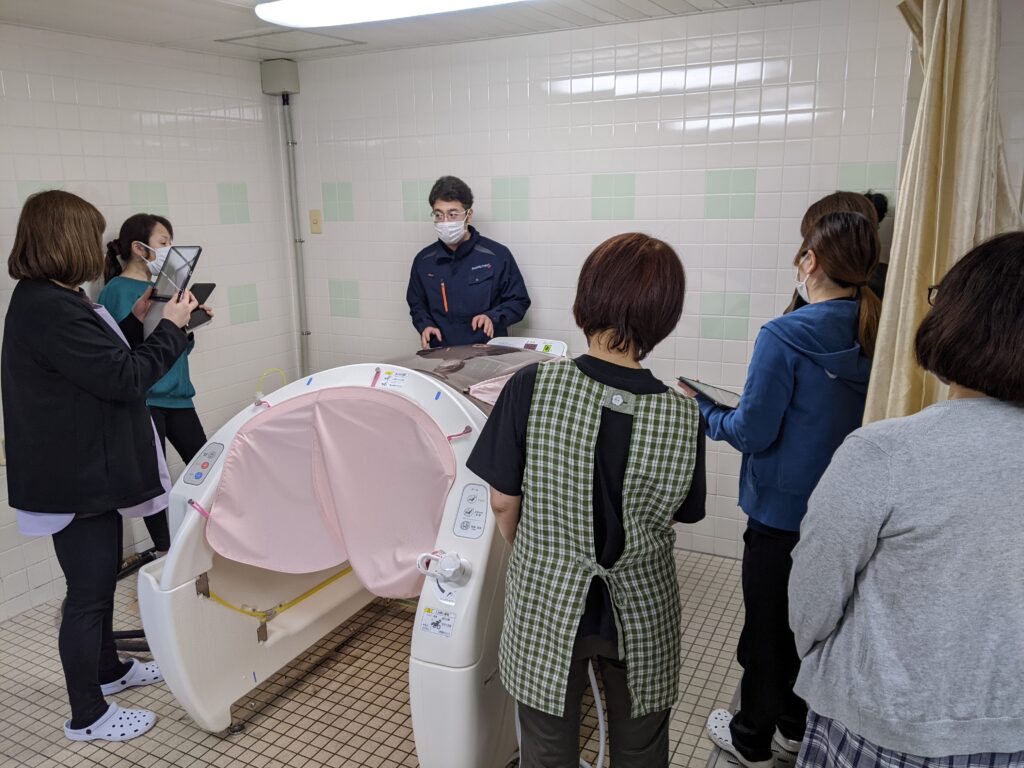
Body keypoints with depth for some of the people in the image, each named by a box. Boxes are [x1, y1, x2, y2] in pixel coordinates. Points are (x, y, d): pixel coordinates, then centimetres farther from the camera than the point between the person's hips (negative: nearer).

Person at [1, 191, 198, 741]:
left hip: (89, 469, 11)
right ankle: (87, 717, 19)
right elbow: (125, 379, -24)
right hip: (76, 479, -11)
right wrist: (170, 327, -12)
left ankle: (109, 669, 44)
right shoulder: (47, 311, -25)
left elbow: (100, 362, 16)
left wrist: (135, 321, 8)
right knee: (87, 593, 3)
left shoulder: (47, 301, 8)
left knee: (101, 579, 24)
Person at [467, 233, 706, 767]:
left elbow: (503, 503, -13)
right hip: (641, 611, 1)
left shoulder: (531, 388, -22)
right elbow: (678, 515, -3)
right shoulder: (683, 417, -17)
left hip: (545, 606, -1)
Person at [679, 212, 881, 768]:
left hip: (781, 512, -6)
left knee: (767, 627, 12)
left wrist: (704, 410, -2)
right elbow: (848, 417, 8)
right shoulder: (875, 337, -4)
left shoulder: (784, 337, -23)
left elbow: (753, 432, -20)